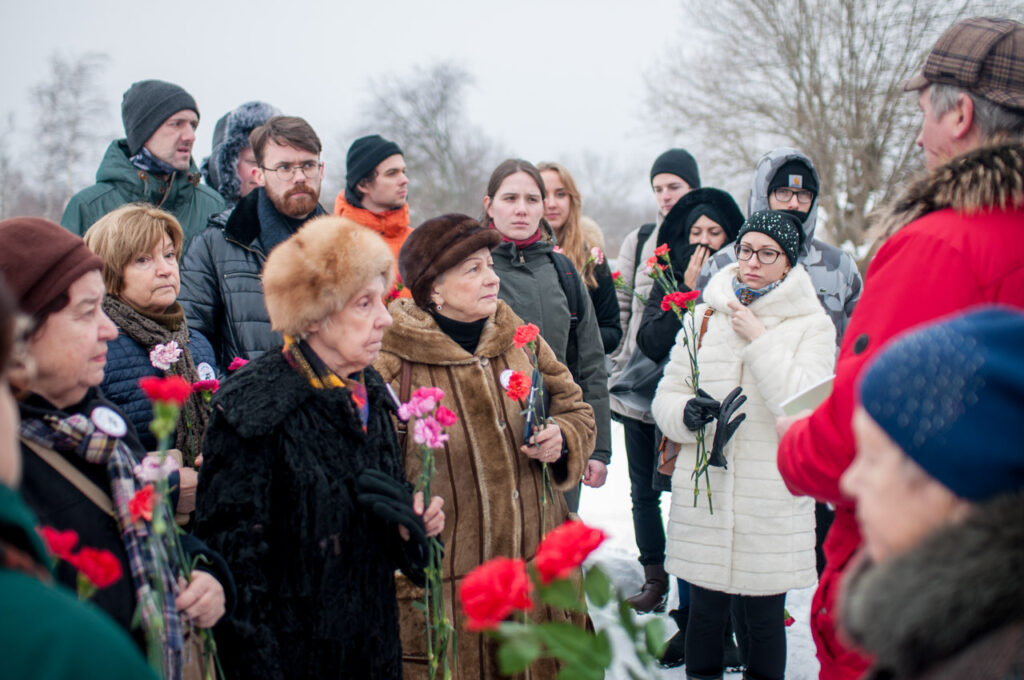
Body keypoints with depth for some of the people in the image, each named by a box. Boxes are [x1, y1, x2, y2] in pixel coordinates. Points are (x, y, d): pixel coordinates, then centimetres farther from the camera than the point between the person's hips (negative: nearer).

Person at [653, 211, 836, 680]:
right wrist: (686, 412, -13)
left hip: (773, 503, -2)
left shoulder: (811, 324, -1)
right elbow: (666, 395, 10)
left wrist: (759, 339, -15)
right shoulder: (705, 314, 8)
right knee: (704, 611, 11)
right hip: (703, 495, 2)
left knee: (765, 618, 6)